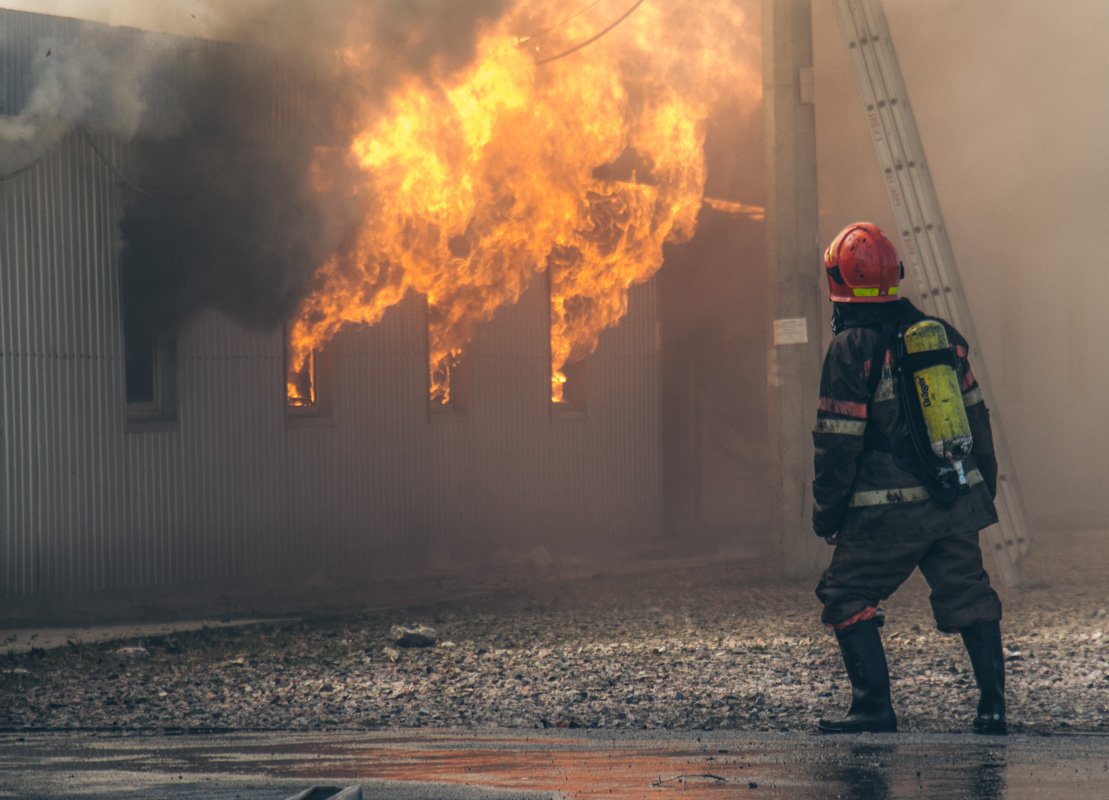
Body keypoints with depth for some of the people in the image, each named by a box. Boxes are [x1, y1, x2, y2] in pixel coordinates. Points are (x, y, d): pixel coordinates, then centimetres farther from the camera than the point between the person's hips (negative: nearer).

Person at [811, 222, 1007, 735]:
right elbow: (975, 419, 15)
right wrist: (983, 488, 25)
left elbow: (838, 443, -10)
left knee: (847, 597, 5)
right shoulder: (940, 334, 7)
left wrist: (826, 514, 0)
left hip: (890, 512, -6)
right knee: (969, 598, 12)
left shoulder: (851, 350, -11)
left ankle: (874, 706, -1)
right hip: (957, 501, 6)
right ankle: (992, 705, 6)